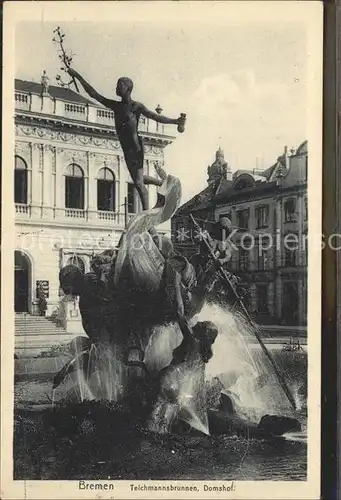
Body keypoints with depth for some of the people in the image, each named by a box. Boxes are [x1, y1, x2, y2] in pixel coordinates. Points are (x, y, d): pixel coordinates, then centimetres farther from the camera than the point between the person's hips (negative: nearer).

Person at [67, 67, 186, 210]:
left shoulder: (137, 106, -4)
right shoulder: (116, 106, 13)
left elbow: (157, 117, -11)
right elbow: (94, 94, 16)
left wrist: (175, 121, -26)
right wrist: (78, 76, 15)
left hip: (136, 149, -7)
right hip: (126, 149, 7)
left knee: (138, 182, -11)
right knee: (139, 179, 20)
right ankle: (163, 183, 43)